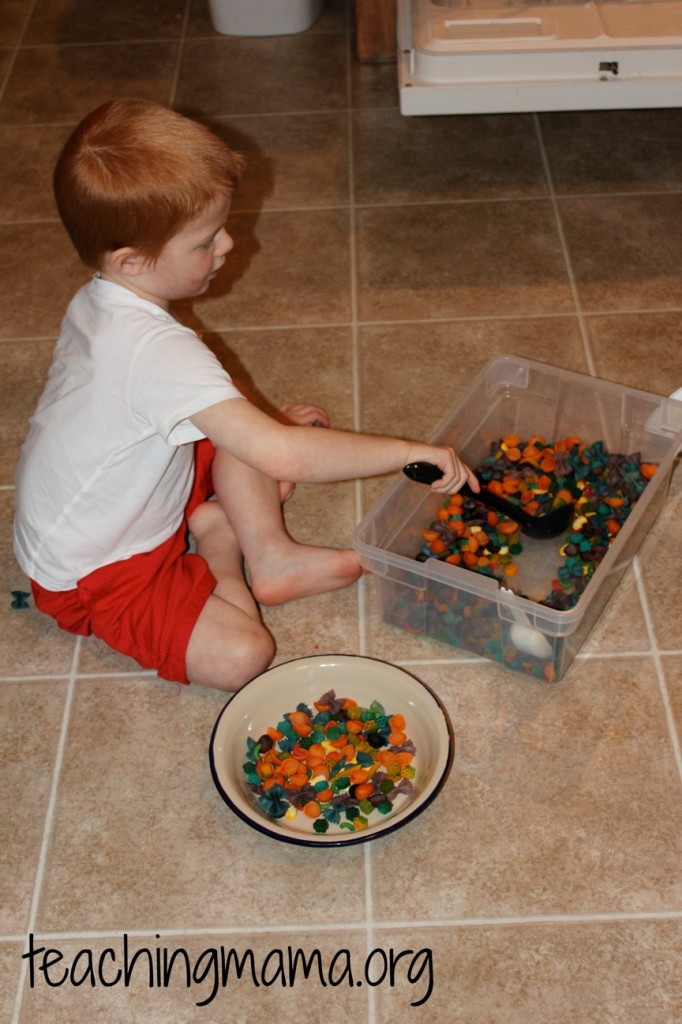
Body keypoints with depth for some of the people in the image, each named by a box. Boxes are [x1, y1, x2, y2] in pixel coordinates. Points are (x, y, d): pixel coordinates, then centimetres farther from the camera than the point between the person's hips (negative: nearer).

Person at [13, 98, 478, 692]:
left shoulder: (97, 303, -5)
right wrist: (411, 452, -32)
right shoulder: (158, 351, -36)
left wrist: (264, 426, 5)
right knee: (241, 654, -24)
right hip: (93, 574, -9)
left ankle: (269, 555, 1)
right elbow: (285, 458, -41)